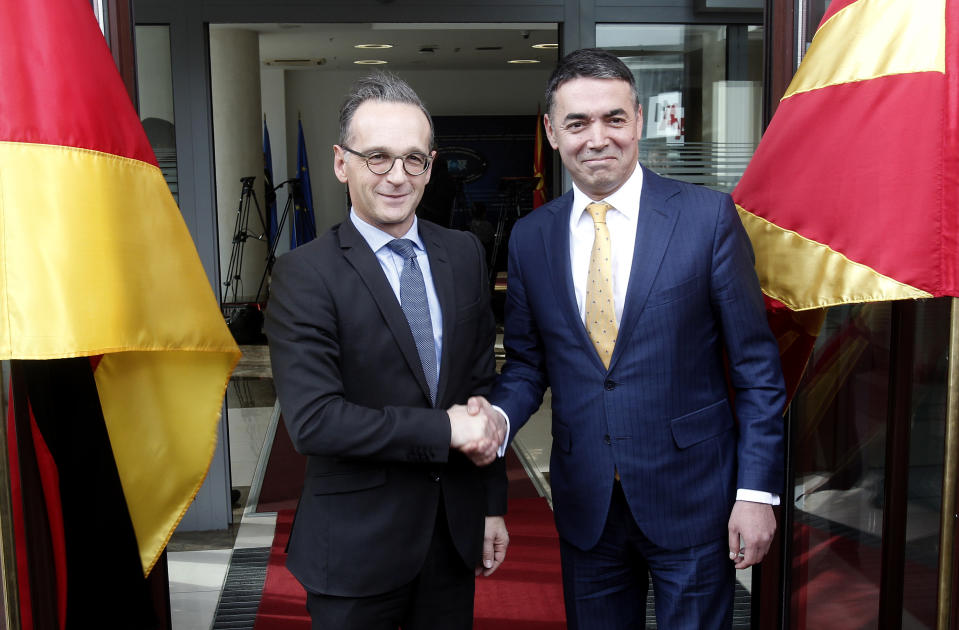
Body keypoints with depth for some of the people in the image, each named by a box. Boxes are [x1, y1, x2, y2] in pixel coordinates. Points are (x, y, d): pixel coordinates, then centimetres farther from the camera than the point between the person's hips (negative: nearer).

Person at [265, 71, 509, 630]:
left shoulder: (464, 254, 3)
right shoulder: (305, 274, -13)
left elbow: (482, 384, 7)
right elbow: (313, 420, -21)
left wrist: (493, 504, 9)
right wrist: (445, 430, -18)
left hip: (455, 533, 5)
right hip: (357, 544, -4)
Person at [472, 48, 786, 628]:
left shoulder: (708, 216, -8)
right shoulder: (530, 237, 2)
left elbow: (757, 364, -6)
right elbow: (527, 361, 8)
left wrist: (757, 490, -9)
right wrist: (498, 415, -13)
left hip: (692, 496, -2)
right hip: (585, 503, 3)